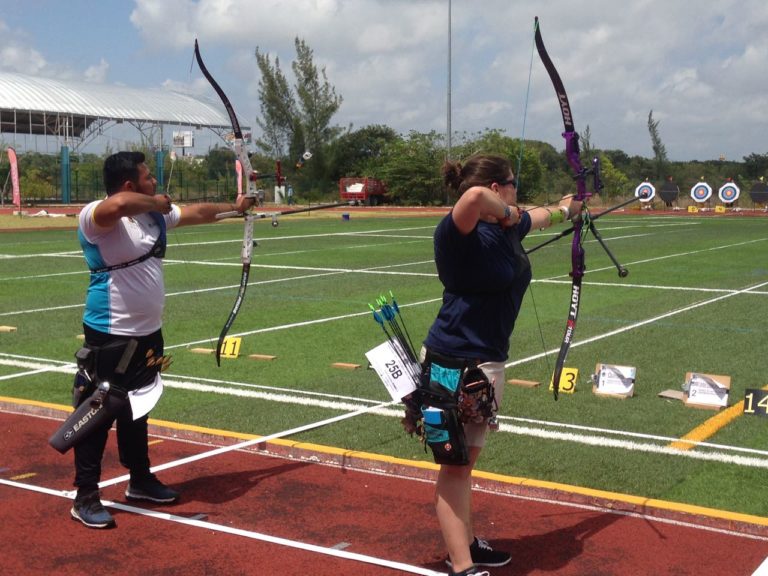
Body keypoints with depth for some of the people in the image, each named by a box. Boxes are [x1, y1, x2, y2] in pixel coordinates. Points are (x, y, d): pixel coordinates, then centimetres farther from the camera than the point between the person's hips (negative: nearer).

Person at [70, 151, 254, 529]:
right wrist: (154, 202, -23)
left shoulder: (154, 213, 7)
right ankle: (86, 497, 9)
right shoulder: (96, 217, -18)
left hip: (147, 333, 8)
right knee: (98, 414, -1)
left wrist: (234, 207, 34)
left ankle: (140, 481, 35)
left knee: (136, 411, 21)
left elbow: (196, 213, 24)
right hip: (110, 336, -8)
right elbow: (119, 204, -41)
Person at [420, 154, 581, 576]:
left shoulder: (508, 225, 8)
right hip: (455, 364, -9)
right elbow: (473, 196, -42)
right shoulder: (459, 234, -20)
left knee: (466, 460, 19)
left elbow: (538, 216, 31)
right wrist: (506, 213, -22)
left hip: (487, 362, 9)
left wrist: (564, 210, 50)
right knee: (455, 465, -2)